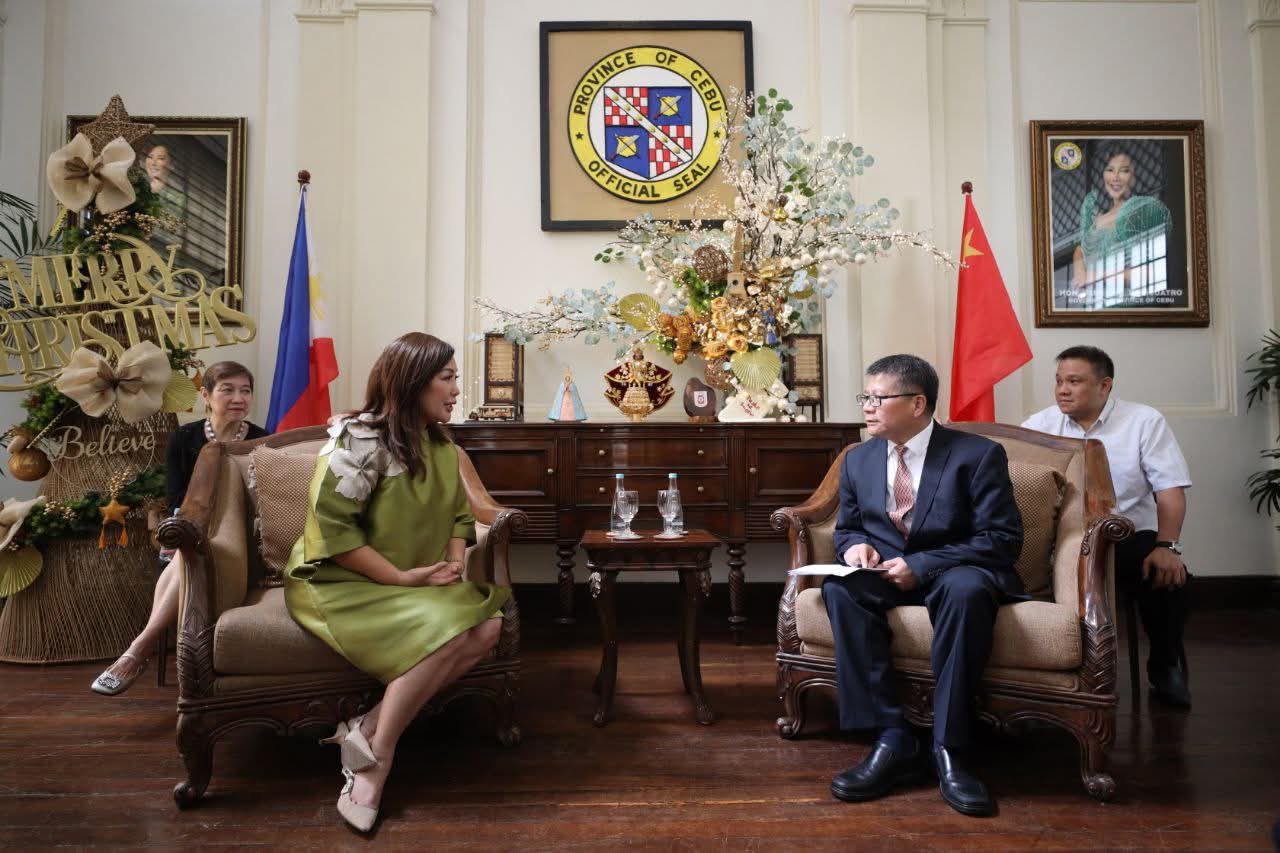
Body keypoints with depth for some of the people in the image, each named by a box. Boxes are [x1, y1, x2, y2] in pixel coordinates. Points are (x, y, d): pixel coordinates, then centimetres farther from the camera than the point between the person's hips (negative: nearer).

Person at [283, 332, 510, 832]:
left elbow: (460, 515, 14)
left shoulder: (442, 446, 8)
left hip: (418, 582, 8)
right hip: (339, 583, -8)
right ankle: (375, 760, -13)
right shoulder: (360, 439, -17)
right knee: (446, 634, -29)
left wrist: (454, 564, -7)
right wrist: (401, 577, -22)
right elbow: (330, 526, -23)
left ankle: (369, 729, -15)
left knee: (488, 625, -17)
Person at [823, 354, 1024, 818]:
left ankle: (949, 749, -28)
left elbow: (1003, 539, -12)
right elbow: (846, 528, 17)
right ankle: (893, 738, -29)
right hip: (886, 575, 4)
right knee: (840, 588, -30)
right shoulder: (858, 459, 7)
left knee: (966, 589, -39)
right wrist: (855, 545, -10)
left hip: (955, 574, -3)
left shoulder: (978, 455, -7)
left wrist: (922, 565, -22)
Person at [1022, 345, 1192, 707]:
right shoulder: (1039, 425, 6)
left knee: (1169, 577, -27)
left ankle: (1165, 667, 3)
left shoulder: (1145, 421, 2)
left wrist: (1167, 547, -17)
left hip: (1130, 536, 0)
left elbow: (1170, 490, -4)